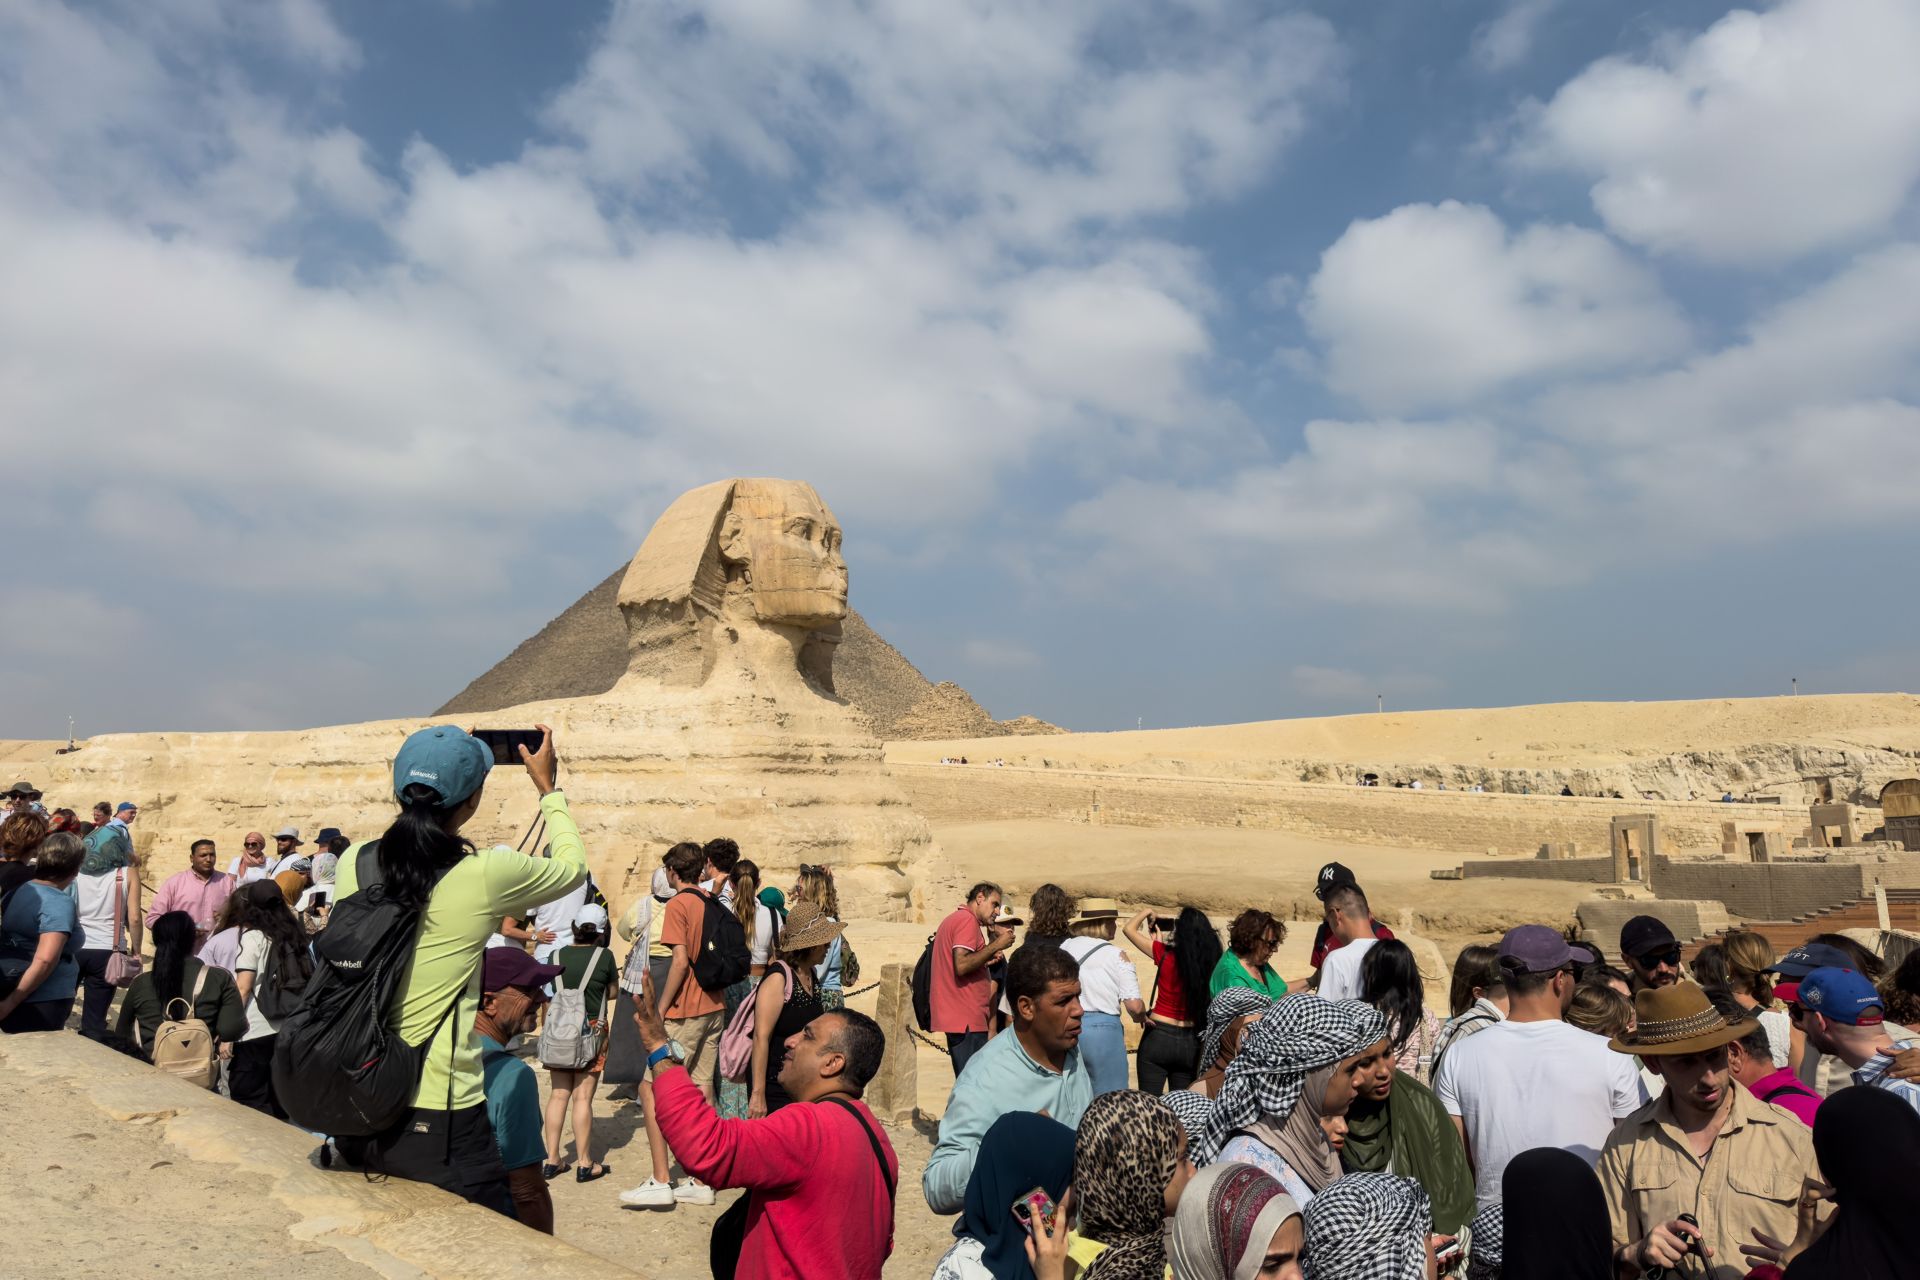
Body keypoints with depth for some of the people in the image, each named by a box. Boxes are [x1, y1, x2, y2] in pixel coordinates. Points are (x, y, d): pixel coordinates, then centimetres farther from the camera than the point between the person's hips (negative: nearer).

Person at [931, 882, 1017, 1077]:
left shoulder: (953, 919, 21)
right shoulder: (968, 920, -9)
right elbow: (961, 966, -21)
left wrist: (987, 959, 12)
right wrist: (995, 945, -13)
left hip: (956, 1018, 10)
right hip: (967, 1020, -10)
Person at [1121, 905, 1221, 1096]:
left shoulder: (1166, 955, -11)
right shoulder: (1210, 962, -3)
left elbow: (1129, 929, -1)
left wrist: (1148, 912, 15)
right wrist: (1158, 939, 22)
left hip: (1158, 1037, -4)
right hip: (1190, 1041, 4)